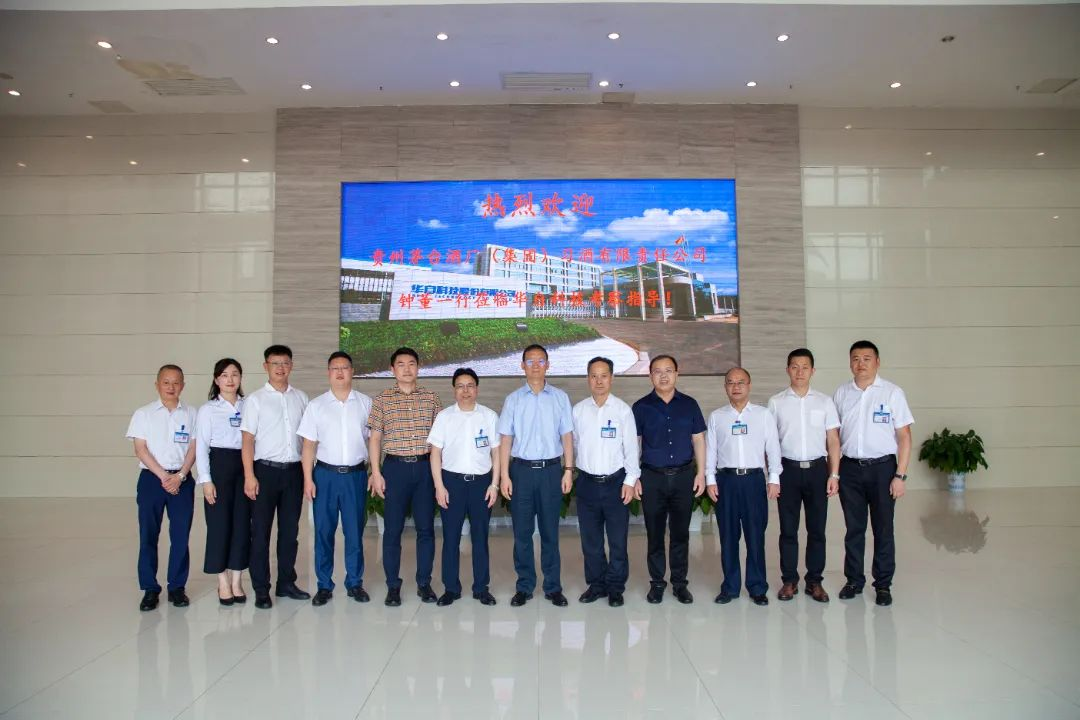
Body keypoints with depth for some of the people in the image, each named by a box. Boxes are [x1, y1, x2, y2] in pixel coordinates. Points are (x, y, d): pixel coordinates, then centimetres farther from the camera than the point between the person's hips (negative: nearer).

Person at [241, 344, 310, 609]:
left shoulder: (301, 398, 8)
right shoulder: (255, 399, -1)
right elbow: (247, 440, -4)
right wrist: (249, 476, -11)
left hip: (294, 470, 3)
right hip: (266, 469, -3)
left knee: (290, 530, 11)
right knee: (261, 531, 3)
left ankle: (286, 582, 23)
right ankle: (261, 590, 13)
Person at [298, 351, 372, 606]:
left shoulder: (365, 403, 4)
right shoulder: (316, 405, 4)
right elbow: (309, 444, 2)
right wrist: (308, 479, -3)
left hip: (356, 474, 0)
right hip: (325, 474, 0)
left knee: (354, 532, 6)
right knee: (324, 532, 5)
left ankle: (355, 583, 18)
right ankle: (324, 586, 16)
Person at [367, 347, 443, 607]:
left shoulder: (431, 398, 6)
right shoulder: (382, 399, 3)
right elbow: (375, 437, 3)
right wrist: (376, 472, -4)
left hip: (425, 467, 1)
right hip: (395, 467, -1)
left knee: (426, 527, 5)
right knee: (393, 528, 3)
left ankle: (424, 583, 17)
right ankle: (393, 585, 15)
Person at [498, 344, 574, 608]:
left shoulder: (559, 397, 4)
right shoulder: (513, 399, 4)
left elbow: (567, 436, 5)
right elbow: (505, 439, 3)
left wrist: (568, 470, -2)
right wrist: (505, 476, -2)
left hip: (551, 469, 0)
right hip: (521, 469, 0)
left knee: (550, 531, 6)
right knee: (522, 531, 6)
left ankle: (553, 587, 16)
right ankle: (524, 586, 17)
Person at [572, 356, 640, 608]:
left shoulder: (623, 410, -4)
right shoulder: (578, 410, 3)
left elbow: (631, 448, -4)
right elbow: (574, 445, 8)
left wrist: (630, 480, -7)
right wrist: (571, 472, 8)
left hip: (616, 482, -2)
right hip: (587, 482, 2)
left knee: (618, 540, 5)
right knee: (590, 540, 11)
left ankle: (615, 587, 19)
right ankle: (596, 584, 26)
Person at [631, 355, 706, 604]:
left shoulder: (689, 404, 5)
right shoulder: (641, 407, 1)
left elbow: (698, 440, 8)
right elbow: (633, 444, 3)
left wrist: (701, 473, 2)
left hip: (684, 476, 1)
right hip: (652, 477, -1)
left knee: (681, 533, 8)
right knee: (655, 534, 6)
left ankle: (680, 583, 20)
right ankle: (656, 582, 19)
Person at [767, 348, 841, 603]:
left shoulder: (825, 401, 4)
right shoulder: (776, 402, 2)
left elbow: (833, 441, 5)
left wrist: (834, 475, -1)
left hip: (817, 469, 1)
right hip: (788, 469, -1)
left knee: (817, 529, 7)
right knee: (788, 529, 6)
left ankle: (815, 581, 18)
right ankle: (789, 580, 17)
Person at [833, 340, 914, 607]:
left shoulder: (892, 392, -3)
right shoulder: (840, 394, 5)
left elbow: (904, 437, -4)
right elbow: (834, 435, 9)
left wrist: (900, 476, -9)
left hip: (882, 467, -2)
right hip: (850, 468, 2)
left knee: (883, 530, 6)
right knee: (854, 529, 11)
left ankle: (883, 585, 19)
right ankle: (854, 580, 23)